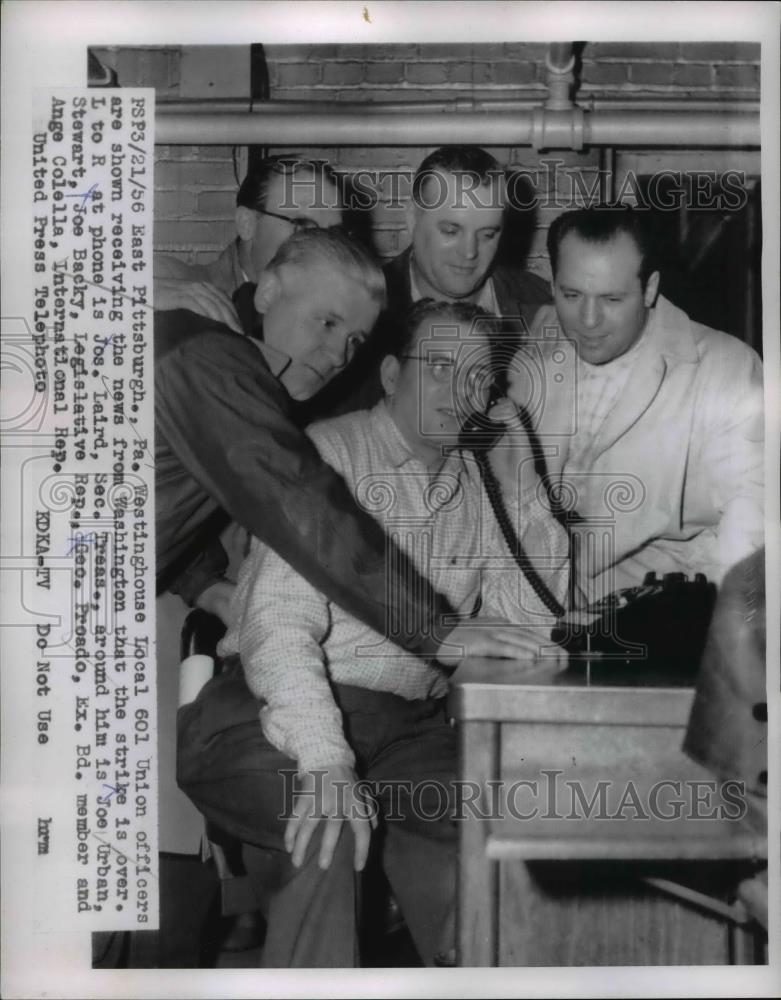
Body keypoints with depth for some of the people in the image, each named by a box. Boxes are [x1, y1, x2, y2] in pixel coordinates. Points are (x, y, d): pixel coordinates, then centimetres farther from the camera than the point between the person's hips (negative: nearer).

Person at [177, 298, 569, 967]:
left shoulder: (487, 485, 14)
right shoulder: (326, 454, -4)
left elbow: (535, 622, 9)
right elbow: (279, 622, -16)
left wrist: (518, 480, 3)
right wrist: (325, 764, -31)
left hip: (414, 725, 5)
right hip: (282, 712, -5)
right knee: (329, 828, -32)